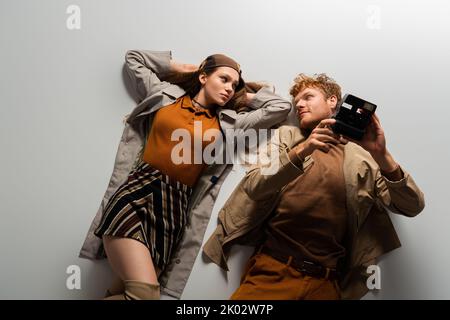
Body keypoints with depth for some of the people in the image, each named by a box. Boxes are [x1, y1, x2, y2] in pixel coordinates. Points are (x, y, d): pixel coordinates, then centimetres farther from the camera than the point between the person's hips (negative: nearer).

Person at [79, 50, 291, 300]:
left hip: (174, 208, 3)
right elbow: (133, 57, 25)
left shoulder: (229, 123, 14)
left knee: (121, 293, -2)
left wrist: (243, 95, 19)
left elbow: (281, 107, 15)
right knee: (146, 293, -19)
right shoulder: (166, 95, 13)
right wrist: (180, 68, 21)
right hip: (137, 193, -2)